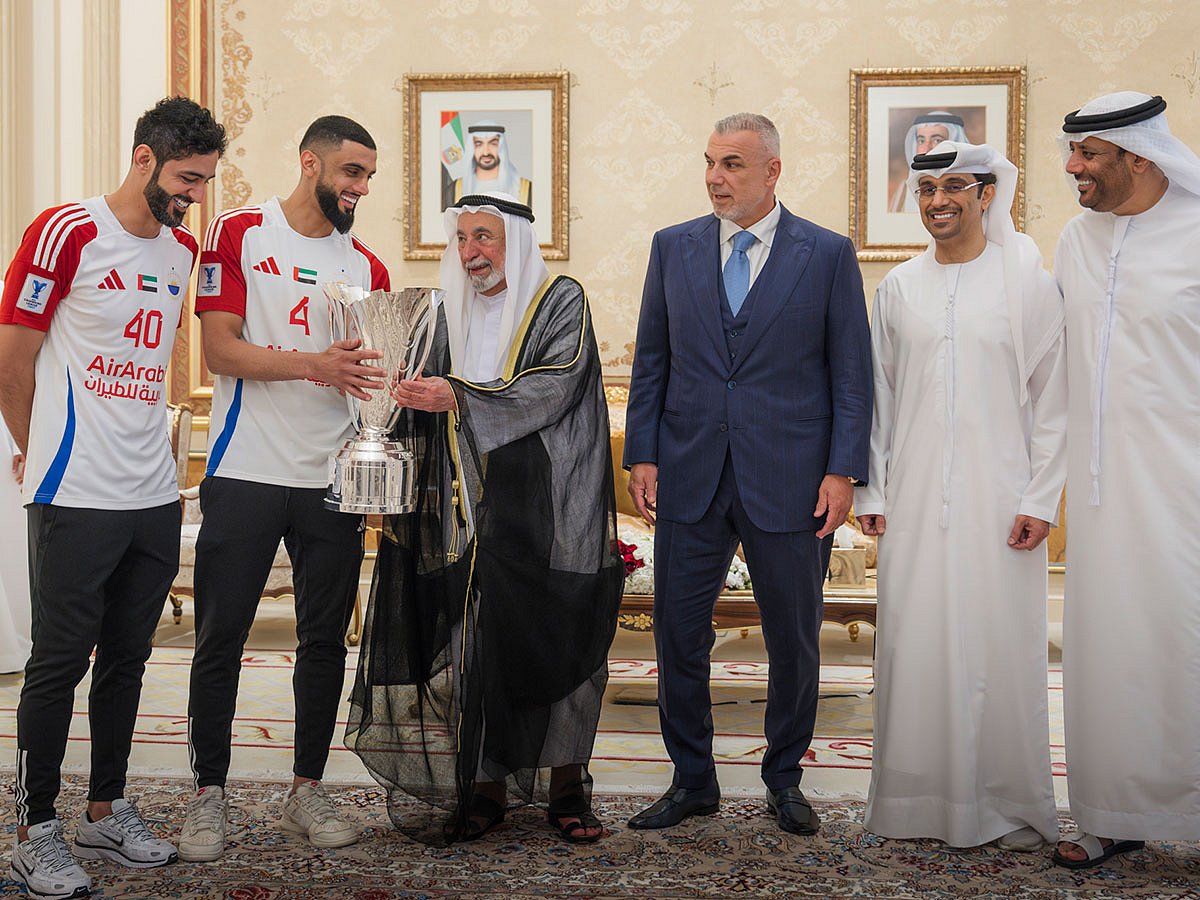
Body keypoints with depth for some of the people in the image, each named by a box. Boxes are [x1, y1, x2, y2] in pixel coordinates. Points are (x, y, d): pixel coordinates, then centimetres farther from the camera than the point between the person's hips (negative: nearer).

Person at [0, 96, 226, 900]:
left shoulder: (184, 249, 11)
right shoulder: (66, 232, -10)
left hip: (155, 495, 6)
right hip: (77, 500, -6)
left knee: (127, 659, 13)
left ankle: (108, 811, 26)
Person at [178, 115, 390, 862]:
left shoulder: (366, 264, 12)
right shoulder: (238, 234, 1)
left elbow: (377, 371, 13)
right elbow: (221, 349, -8)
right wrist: (312, 365, -21)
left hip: (332, 479, 4)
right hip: (245, 473, -4)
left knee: (326, 638, 7)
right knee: (221, 638, 1)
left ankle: (308, 790, 19)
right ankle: (209, 795, 13)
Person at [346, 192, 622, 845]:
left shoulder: (561, 302, 1)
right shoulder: (453, 314, 15)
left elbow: (555, 387, -14)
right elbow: (434, 410, 19)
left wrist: (460, 397, -18)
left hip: (550, 506, -4)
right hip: (476, 509, 4)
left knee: (559, 637, -3)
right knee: (476, 642, -2)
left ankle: (565, 782, 9)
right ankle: (485, 789, 6)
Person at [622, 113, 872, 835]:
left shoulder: (828, 254, 0)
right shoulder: (674, 247, 8)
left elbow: (852, 374, -1)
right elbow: (651, 361, 10)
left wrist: (844, 471, -7)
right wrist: (643, 454, 2)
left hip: (790, 480, -2)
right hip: (690, 477, 2)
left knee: (795, 640, 8)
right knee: (679, 633, 5)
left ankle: (785, 779, 27)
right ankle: (692, 780, 21)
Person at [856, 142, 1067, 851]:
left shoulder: (1029, 280, 1)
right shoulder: (898, 288, 10)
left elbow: (1053, 398, 0)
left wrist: (1041, 498, -6)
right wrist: (871, 490, 8)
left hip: (998, 494, -2)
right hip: (916, 499, 3)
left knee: (1001, 642, 0)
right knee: (916, 640, 3)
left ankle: (1013, 804, 13)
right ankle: (922, 798, 14)